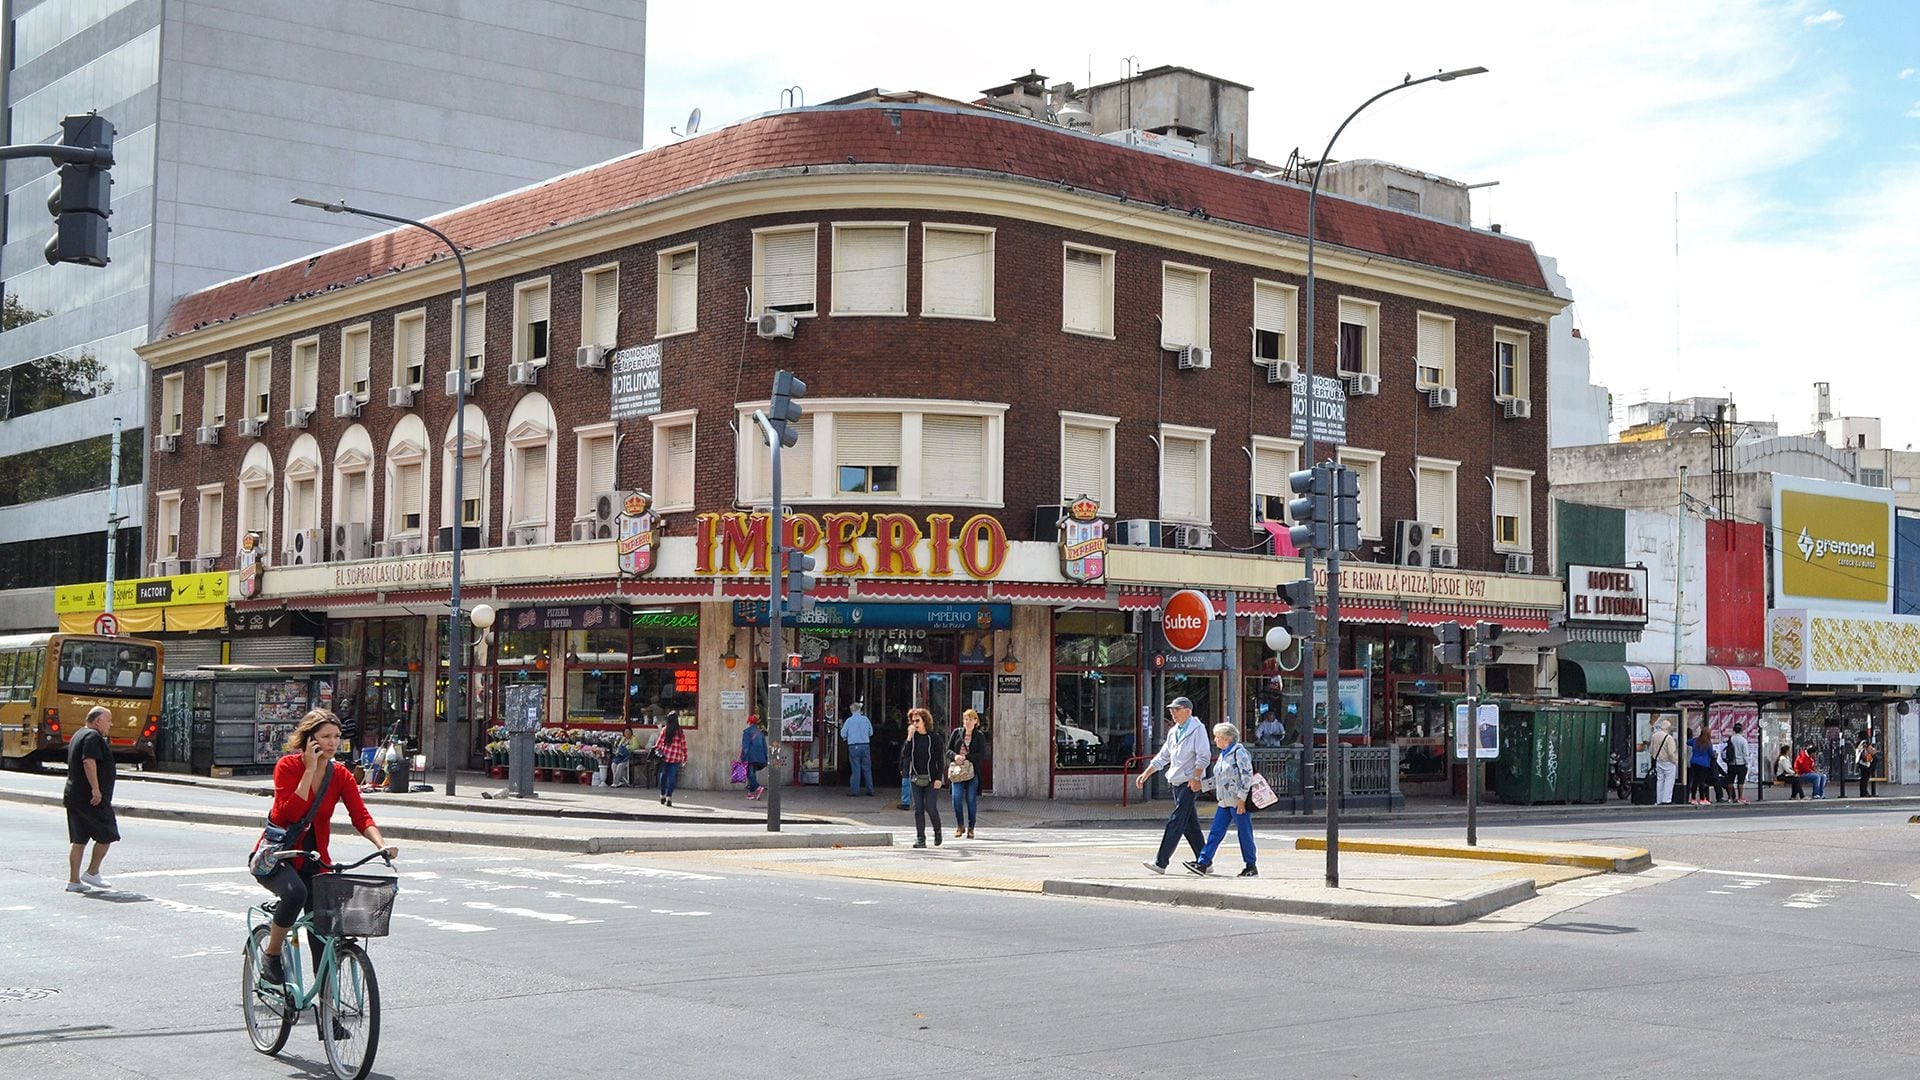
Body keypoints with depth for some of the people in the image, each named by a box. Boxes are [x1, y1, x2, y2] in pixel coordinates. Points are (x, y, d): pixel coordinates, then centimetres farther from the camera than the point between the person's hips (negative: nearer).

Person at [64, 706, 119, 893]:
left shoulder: (79, 735, 20)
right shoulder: (93, 736, -14)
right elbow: (88, 762, -27)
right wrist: (95, 789, -28)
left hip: (74, 797, 10)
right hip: (92, 800, -10)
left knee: (79, 840, 10)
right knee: (107, 835, 2)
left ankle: (74, 880, 11)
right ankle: (92, 873, 5)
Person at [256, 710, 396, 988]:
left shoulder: (340, 775, -1)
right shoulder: (288, 765, -12)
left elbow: (360, 816, -12)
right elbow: (289, 813, -24)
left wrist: (382, 844, -30)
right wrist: (310, 770, -24)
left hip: (315, 860, 4)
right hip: (277, 855, -4)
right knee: (295, 892, -35)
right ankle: (271, 955, -13)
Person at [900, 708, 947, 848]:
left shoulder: (934, 738, -4)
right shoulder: (912, 737, 5)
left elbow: (941, 759, -3)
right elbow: (905, 754, -7)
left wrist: (939, 778, -9)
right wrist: (909, 737, -14)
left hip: (931, 778, -3)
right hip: (916, 778, 3)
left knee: (930, 807, -7)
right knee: (918, 809, 2)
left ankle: (937, 831, 19)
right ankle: (921, 839, 6)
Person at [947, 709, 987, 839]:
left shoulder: (980, 736, 2)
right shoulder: (957, 733, 8)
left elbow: (982, 755, -5)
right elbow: (948, 749, 9)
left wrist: (966, 757, -16)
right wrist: (955, 756, -12)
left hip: (973, 771, -1)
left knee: (971, 799, 0)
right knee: (957, 797, -10)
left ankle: (970, 828, 11)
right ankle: (960, 826, 7)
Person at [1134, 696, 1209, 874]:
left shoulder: (1197, 729, -8)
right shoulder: (1173, 731, 17)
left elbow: (1203, 757, -14)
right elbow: (1162, 757, 20)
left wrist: (1196, 778, -20)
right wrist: (1145, 774, 13)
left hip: (1190, 782, -8)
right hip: (1177, 782, 8)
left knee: (1176, 821, -12)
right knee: (1190, 823, 9)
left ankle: (1161, 862, -15)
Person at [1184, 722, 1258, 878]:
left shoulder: (1239, 752, -11)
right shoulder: (1223, 754, 17)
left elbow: (1247, 776, -16)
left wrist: (1241, 798, -19)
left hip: (1238, 802, -9)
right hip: (1225, 801, 9)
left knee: (1244, 833, -1)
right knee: (1215, 832, 4)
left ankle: (1251, 867, 9)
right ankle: (1203, 863, 1)